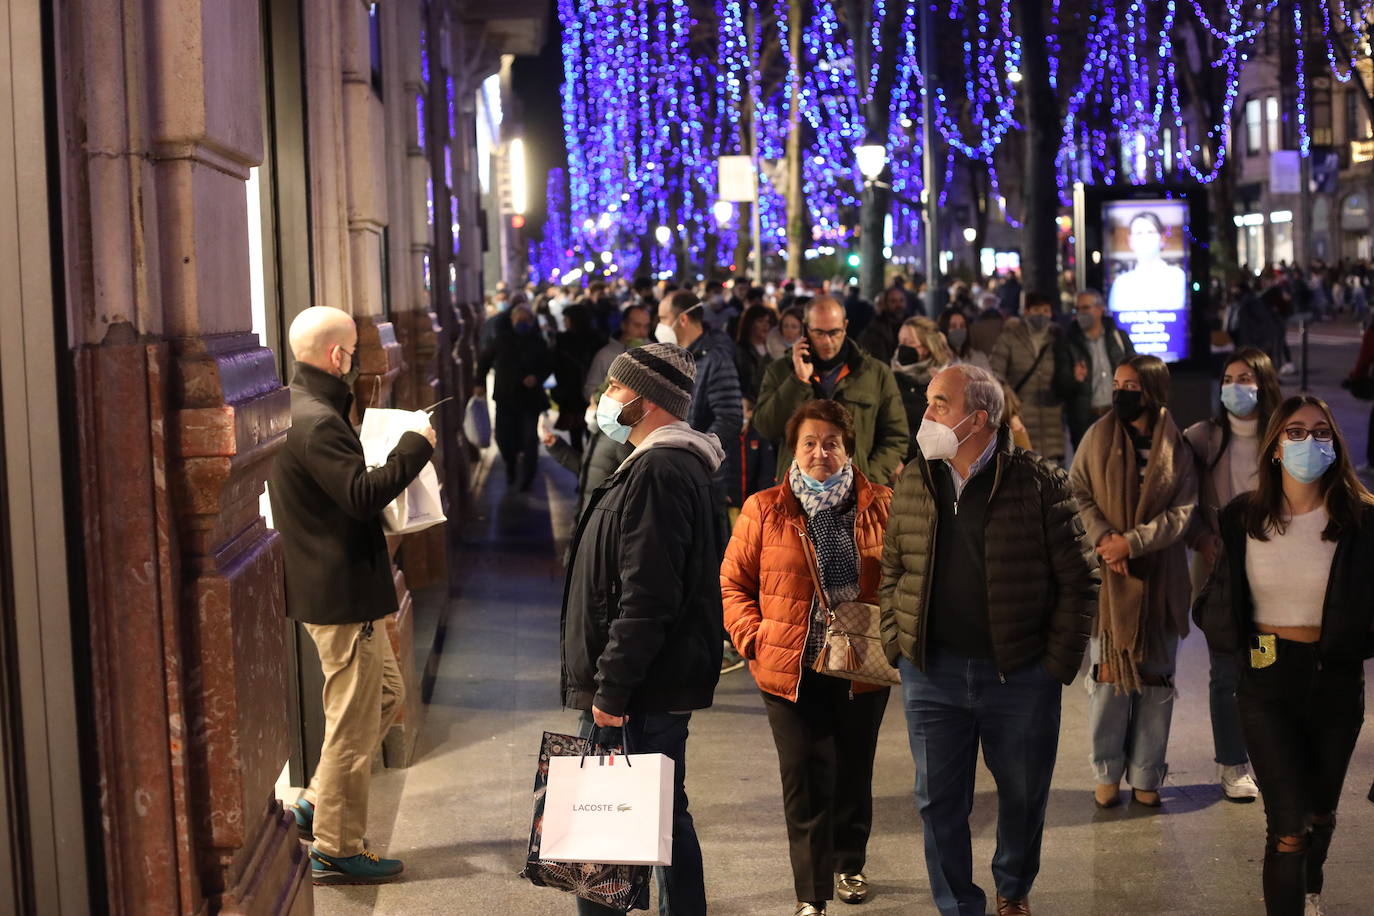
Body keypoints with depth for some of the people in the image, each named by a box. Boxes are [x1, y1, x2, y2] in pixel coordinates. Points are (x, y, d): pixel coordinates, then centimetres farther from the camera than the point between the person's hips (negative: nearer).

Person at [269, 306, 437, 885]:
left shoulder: (297, 408, 12)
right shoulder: (317, 422, -22)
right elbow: (362, 494, -29)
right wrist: (415, 445, -19)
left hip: (331, 585, 11)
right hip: (341, 591, -11)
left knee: (386, 693, 22)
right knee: (353, 721, 0)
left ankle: (316, 804, 25)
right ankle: (335, 850, 10)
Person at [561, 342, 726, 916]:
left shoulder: (657, 472, -19)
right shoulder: (677, 465, 16)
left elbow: (646, 599, -24)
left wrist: (611, 690, -21)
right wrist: (610, 684, 22)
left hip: (645, 694, -11)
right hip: (663, 685, 11)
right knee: (665, 816, 16)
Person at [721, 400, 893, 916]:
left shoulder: (879, 506, 0)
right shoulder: (764, 511, -2)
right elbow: (733, 583, 3)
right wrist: (754, 638, -9)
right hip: (791, 669, -2)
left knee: (853, 773, 17)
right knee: (806, 778, -4)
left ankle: (849, 864, 40)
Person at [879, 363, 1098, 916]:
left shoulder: (1038, 483, -8)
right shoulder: (913, 482, 3)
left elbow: (1078, 579, -5)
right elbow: (892, 569, 13)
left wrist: (1059, 662, -8)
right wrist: (896, 643, 4)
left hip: (1021, 677, -2)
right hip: (932, 674, 3)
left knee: (1024, 796, 14)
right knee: (939, 802, 7)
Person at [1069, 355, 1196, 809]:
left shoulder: (1177, 447, -3)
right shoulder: (1098, 437, 1)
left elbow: (1182, 511, -6)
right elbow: (1078, 491, 1)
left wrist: (1132, 541, -16)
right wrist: (1102, 537, -15)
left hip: (1158, 575, 0)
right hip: (1106, 574, 0)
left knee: (1155, 676, 6)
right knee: (1108, 672, 3)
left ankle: (1146, 774, 16)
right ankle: (1107, 772, 14)